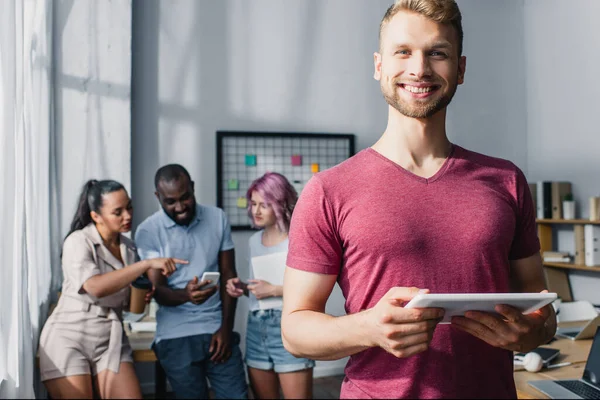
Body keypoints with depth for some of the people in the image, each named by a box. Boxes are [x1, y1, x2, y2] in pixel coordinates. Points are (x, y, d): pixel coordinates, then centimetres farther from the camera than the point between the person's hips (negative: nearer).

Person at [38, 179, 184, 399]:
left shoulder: (129, 248, 7)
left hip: (110, 339, 5)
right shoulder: (78, 241, -10)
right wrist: (147, 264, -30)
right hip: (69, 338, -4)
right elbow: (95, 286, -28)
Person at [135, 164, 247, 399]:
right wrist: (185, 294, -30)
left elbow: (228, 275, 5)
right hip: (176, 336, -2)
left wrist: (226, 327, -3)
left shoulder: (217, 218, 2)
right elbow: (157, 291, -9)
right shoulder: (148, 231, -7)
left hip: (217, 329, 2)